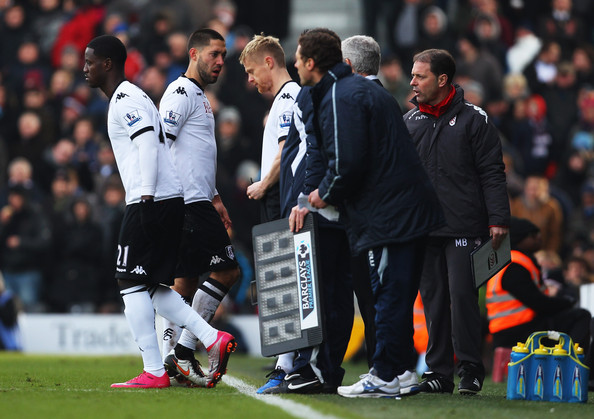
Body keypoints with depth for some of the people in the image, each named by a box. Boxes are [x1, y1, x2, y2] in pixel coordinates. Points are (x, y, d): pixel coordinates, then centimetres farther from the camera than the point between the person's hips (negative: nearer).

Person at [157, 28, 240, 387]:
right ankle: (183, 349, -10)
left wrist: (214, 196, 27)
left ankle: (172, 360, 5)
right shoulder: (182, 92, -9)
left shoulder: (199, 97, 23)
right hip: (189, 203, -10)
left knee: (185, 281, 7)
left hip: (198, 201, 10)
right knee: (227, 271, -11)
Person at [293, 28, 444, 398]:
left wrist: (324, 195, -3)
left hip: (389, 213, -10)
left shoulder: (340, 98, -12)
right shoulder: (361, 89, 21)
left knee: (390, 295, -6)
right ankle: (402, 371, 17)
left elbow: (346, 163, -21)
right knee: (396, 295, 14)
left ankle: (387, 376, -4)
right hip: (410, 210, 10)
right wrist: (311, 200, 18)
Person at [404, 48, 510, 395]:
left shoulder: (474, 119, 0)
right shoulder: (409, 122, 13)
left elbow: (492, 172, -3)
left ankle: (471, 370, -1)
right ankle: (439, 372, 10)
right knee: (433, 300, 5)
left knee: (462, 295, -9)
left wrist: (498, 220, -10)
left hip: (464, 228, -5)